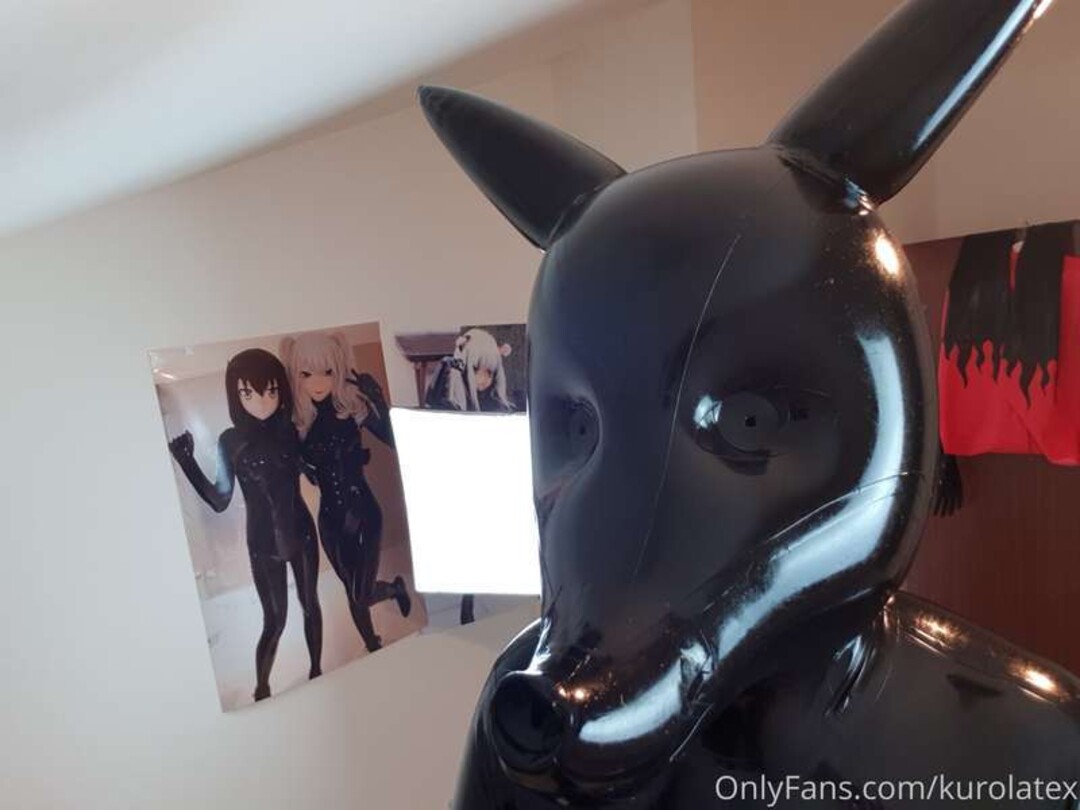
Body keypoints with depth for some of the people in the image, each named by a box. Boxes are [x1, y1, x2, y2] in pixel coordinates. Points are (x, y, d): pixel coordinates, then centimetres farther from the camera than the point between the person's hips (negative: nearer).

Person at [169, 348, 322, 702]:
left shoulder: (289, 430, -3)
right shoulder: (230, 441, -8)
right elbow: (220, 500, -7)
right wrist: (186, 460, -14)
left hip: (301, 531, 3)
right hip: (263, 540, -2)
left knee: (310, 604, 14)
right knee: (275, 620, 4)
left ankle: (316, 670, 34)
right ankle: (261, 689, 25)